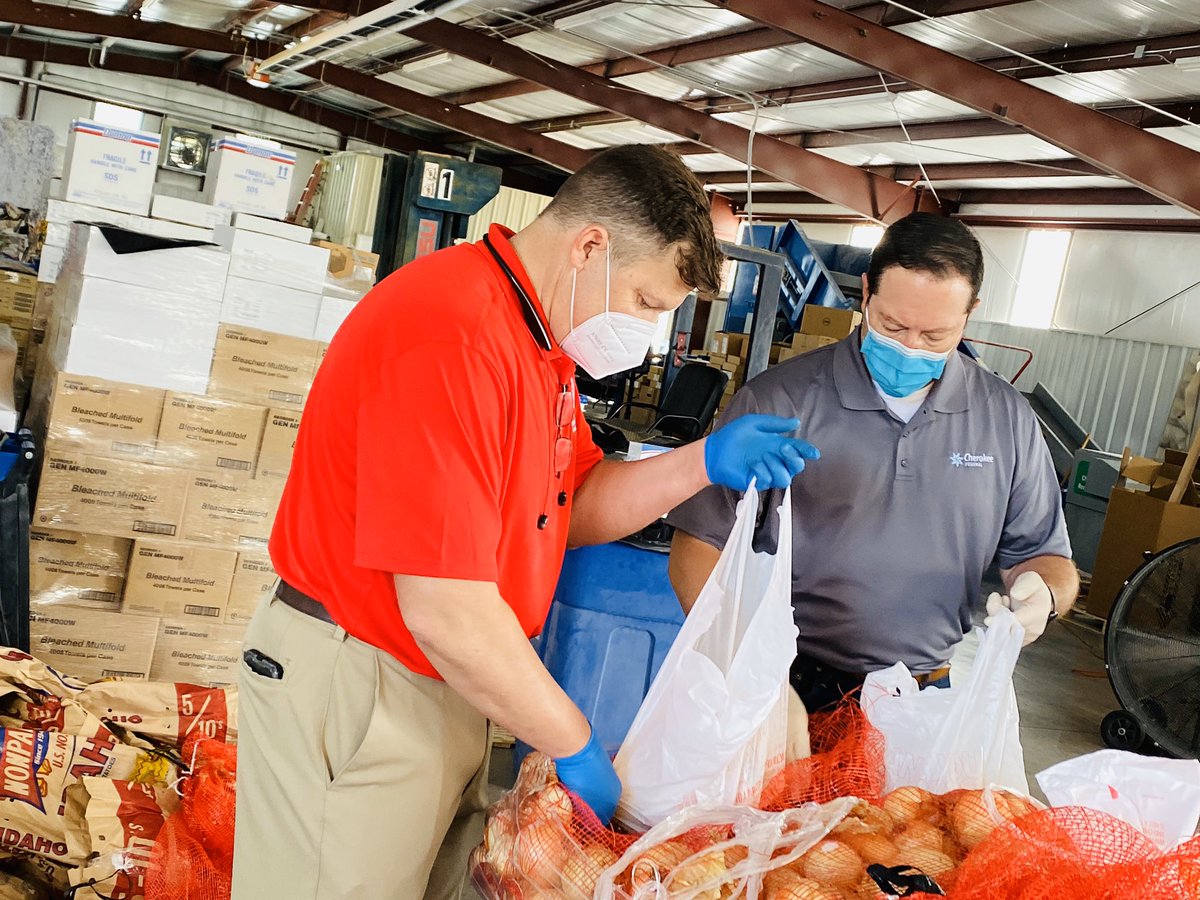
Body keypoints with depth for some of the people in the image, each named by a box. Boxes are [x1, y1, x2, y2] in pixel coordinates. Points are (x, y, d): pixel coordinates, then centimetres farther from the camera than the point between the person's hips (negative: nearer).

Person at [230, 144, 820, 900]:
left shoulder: (543, 335, 7)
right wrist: (576, 745, -15)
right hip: (352, 690, -9)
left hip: (446, 687, 9)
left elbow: (575, 508, 11)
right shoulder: (452, 330, -26)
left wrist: (707, 462, -3)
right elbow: (445, 611, -27)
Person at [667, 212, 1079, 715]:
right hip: (796, 689, -4)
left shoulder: (1007, 418, 7)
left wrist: (1043, 597, -9)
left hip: (932, 697, 5)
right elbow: (698, 548, -7)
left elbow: (1044, 556, 16)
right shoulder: (778, 401, -5)